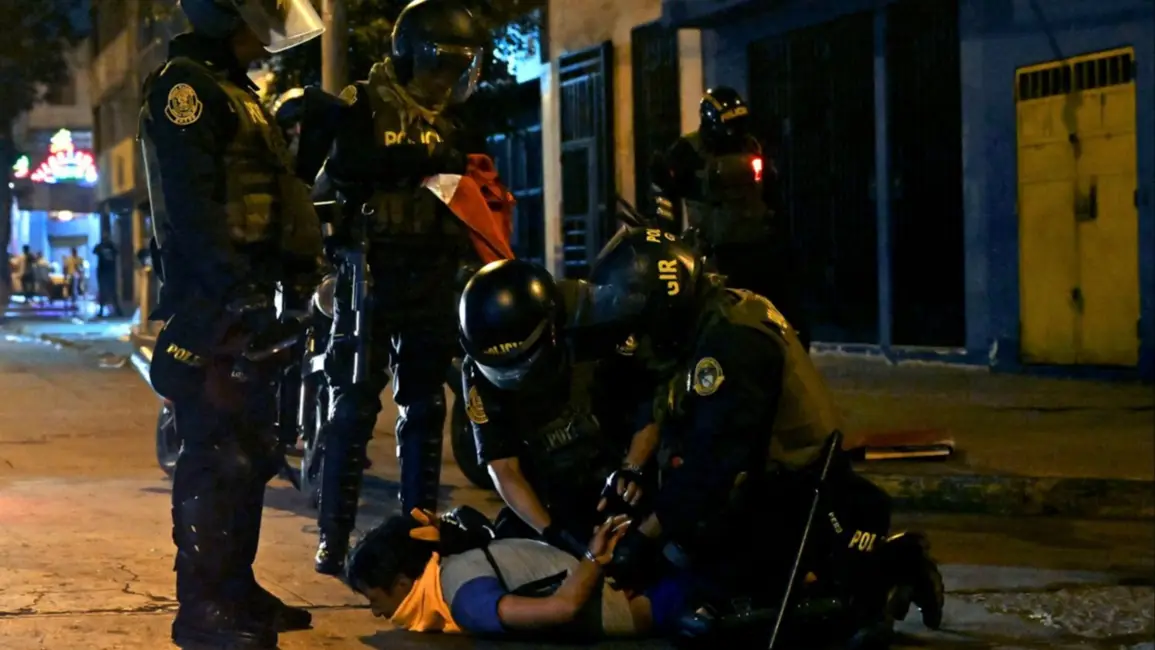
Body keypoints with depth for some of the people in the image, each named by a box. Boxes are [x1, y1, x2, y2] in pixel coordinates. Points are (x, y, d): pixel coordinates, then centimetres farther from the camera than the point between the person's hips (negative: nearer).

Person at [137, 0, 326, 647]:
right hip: (211, 307, -10)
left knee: (254, 451, 14)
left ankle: (236, 587, 22)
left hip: (247, 299, 10)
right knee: (220, 456, -9)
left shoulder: (236, 92, 22)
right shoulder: (184, 85, -10)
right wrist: (237, 291, -26)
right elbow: (192, 204, -20)